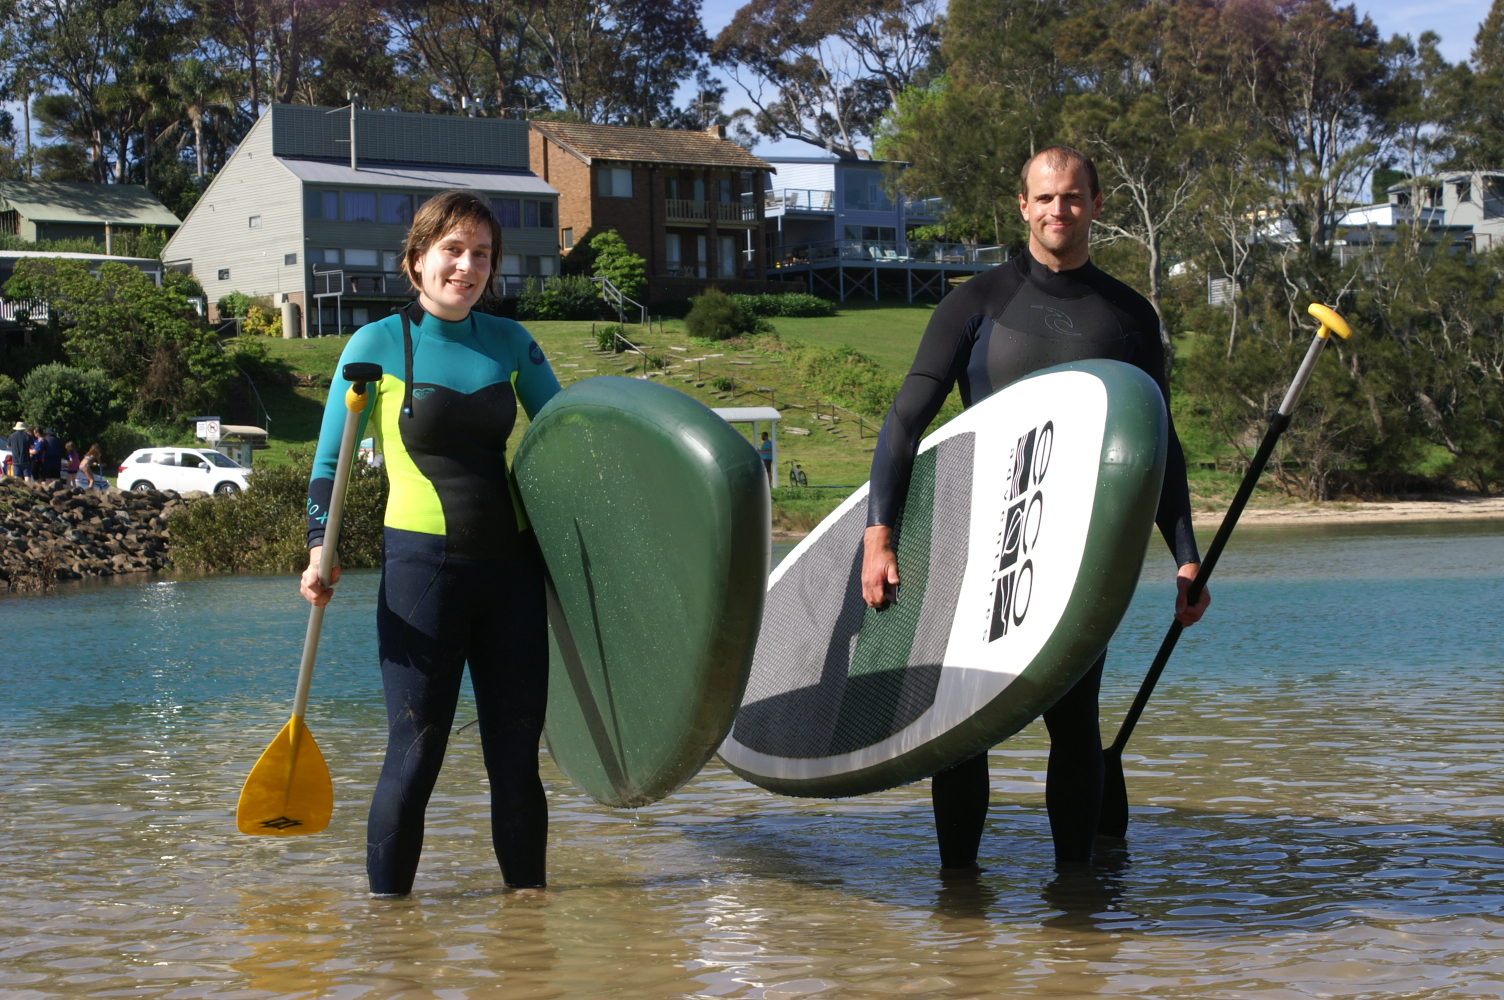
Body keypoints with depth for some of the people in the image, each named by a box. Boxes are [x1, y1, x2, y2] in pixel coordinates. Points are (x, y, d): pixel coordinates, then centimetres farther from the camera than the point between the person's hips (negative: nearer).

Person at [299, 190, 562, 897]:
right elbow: (330, 460, 1)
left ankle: (529, 894, 19)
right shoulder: (378, 345, 0)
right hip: (422, 565, -4)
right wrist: (320, 547, -13)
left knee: (516, 754, 6)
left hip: (511, 566, 4)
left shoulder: (510, 343, 10)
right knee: (415, 754, -5)